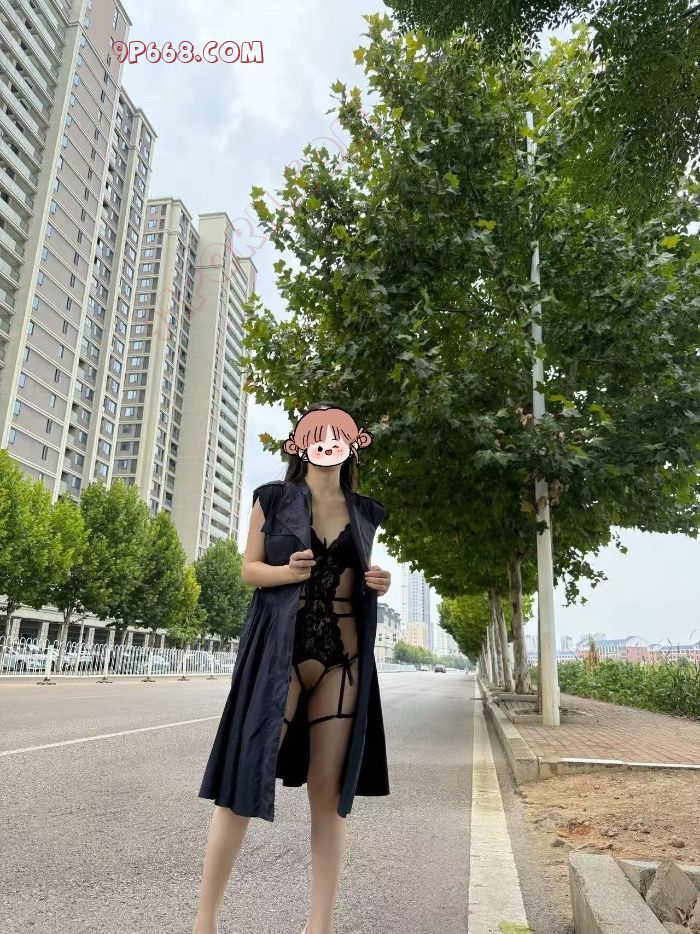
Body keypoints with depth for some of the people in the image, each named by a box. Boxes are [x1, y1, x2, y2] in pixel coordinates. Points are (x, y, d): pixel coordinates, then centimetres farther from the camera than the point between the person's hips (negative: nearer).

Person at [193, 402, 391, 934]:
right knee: (246, 774, -2)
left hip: (344, 653, 3)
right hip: (280, 647, -3)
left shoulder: (364, 511, 12)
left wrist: (379, 585, -1)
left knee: (329, 790, 6)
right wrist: (289, 571, -18)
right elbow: (249, 569, 1)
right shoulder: (273, 498, 3)